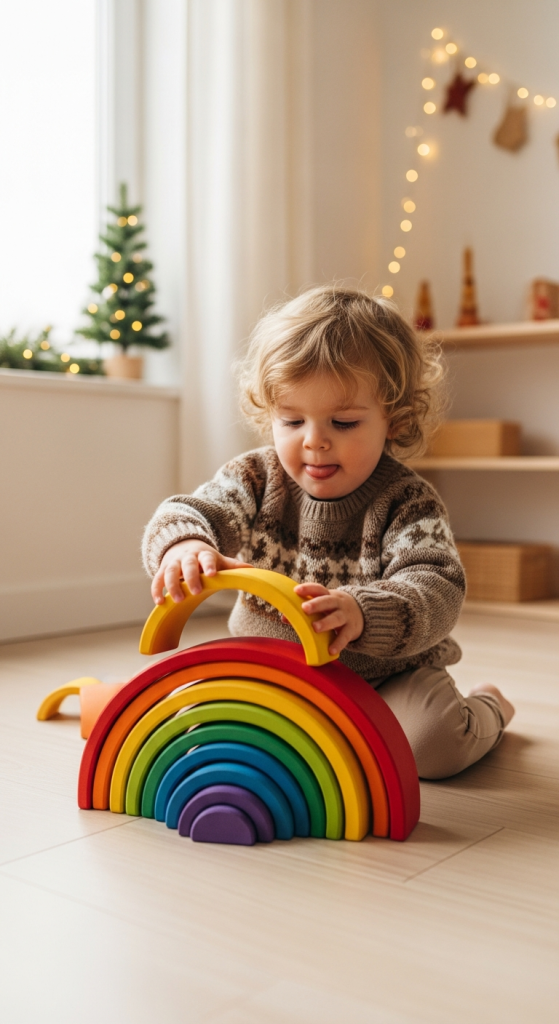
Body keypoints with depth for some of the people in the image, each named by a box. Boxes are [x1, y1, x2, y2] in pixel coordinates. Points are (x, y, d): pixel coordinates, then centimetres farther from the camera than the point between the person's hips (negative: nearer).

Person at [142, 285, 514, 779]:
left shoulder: (407, 502, -19)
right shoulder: (255, 478, -9)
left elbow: (437, 590, -32)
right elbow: (190, 512, -22)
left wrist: (362, 614, -54)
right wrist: (184, 542, -50)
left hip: (386, 676, -3)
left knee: (436, 742, -25)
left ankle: (486, 708, 15)